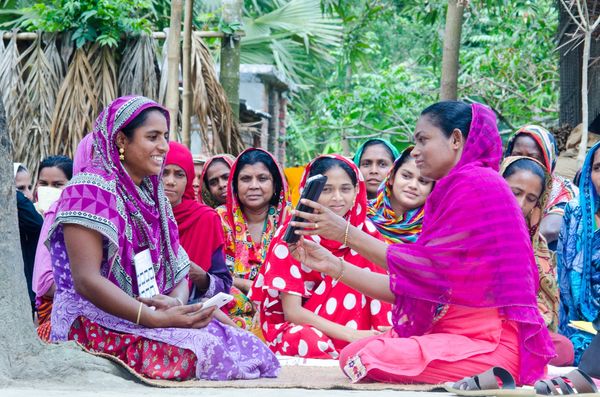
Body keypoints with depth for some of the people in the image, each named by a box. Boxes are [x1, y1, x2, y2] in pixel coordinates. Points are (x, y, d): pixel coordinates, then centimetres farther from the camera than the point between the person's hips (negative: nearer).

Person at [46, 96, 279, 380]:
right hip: (96, 323, -7)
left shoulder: (153, 196, 17)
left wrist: (176, 303, -12)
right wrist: (156, 319, -26)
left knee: (249, 348, -16)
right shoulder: (90, 190, -8)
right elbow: (86, 279, -18)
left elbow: (179, 271, 13)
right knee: (199, 349, -31)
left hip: (150, 317, 7)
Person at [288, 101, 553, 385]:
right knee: (352, 354, -1)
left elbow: (426, 268, -13)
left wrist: (348, 234, -7)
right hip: (456, 334, 9)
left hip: (491, 343, -9)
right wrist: (332, 265, 10)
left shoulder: (476, 184, -10)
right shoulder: (450, 193, 19)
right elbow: (408, 286, 14)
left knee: (372, 360, -25)